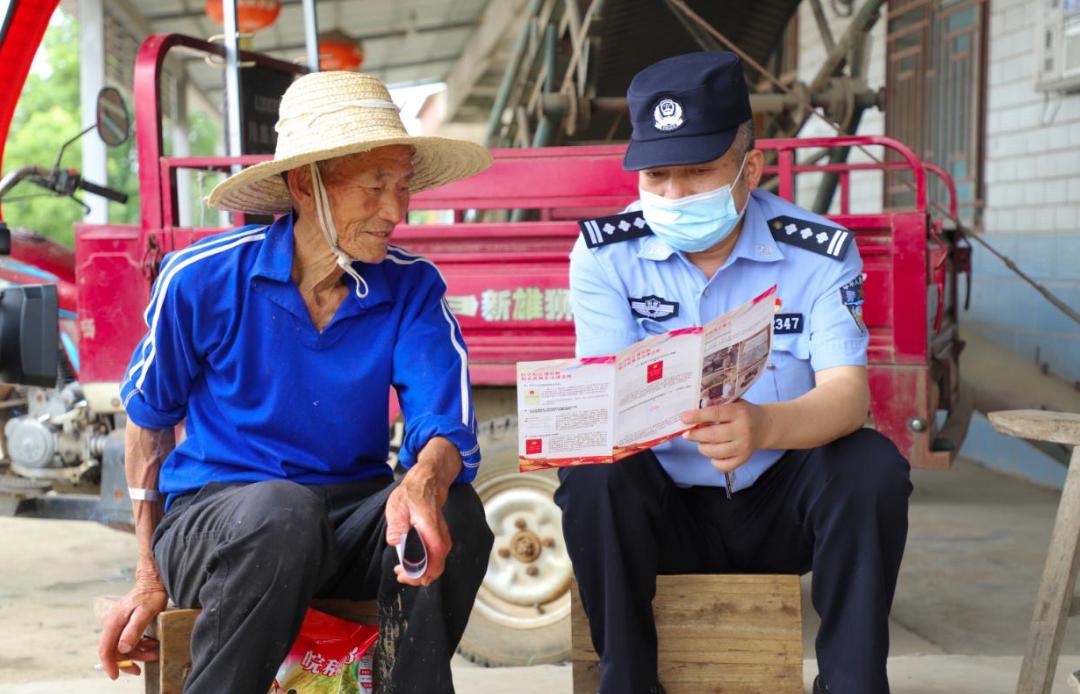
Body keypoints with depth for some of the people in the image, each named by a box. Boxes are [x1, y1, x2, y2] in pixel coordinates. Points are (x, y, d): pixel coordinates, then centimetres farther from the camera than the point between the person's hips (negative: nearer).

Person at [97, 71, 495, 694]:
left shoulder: (412, 288, -5)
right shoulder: (202, 280, -8)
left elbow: (448, 422, -16)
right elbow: (149, 421, 6)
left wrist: (423, 481, -43)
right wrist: (150, 579, 8)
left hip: (351, 514, 2)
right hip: (211, 513, -2)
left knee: (456, 513, -29)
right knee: (282, 510, -37)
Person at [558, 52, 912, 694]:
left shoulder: (820, 250, -10)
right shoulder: (606, 251, -8)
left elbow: (848, 392, -22)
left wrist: (764, 425, -46)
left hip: (781, 503, 0)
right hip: (667, 511, 0)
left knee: (873, 467, -27)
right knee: (593, 476, -30)